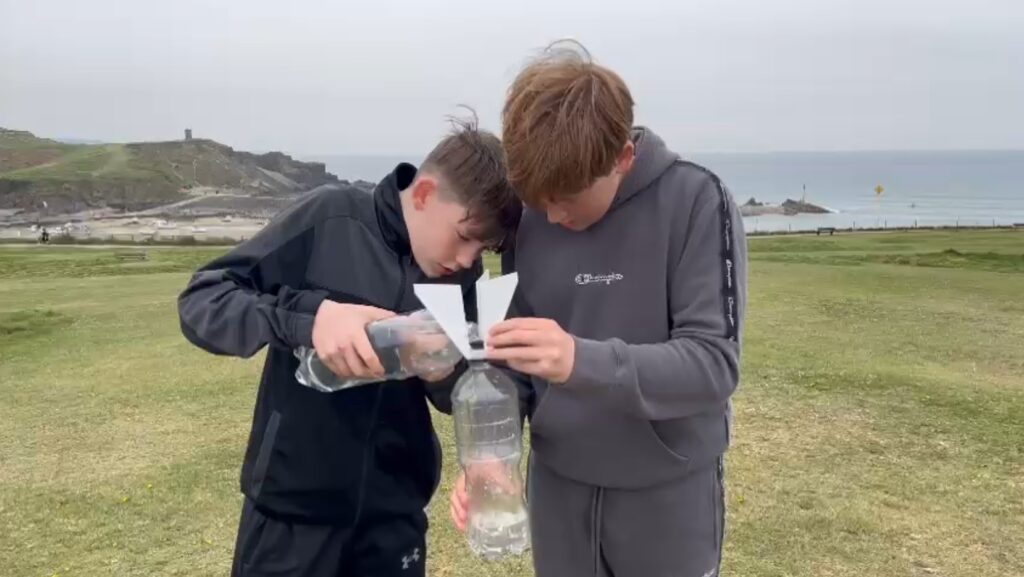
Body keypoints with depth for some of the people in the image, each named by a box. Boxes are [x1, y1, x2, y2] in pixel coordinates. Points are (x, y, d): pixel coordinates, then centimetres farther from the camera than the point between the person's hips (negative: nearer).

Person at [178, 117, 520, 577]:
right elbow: (200, 301, -12)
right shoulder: (331, 216, -12)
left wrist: (444, 370, -18)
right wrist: (311, 314, -28)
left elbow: (460, 398, 5)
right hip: (293, 503, -3)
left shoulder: (463, 277, -1)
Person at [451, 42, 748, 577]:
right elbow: (516, 353, 2)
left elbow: (715, 364, -20)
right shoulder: (529, 218, -5)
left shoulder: (696, 201, -16)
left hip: (668, 493, -3)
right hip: (557, 487, 3)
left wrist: (581, 361, -33)